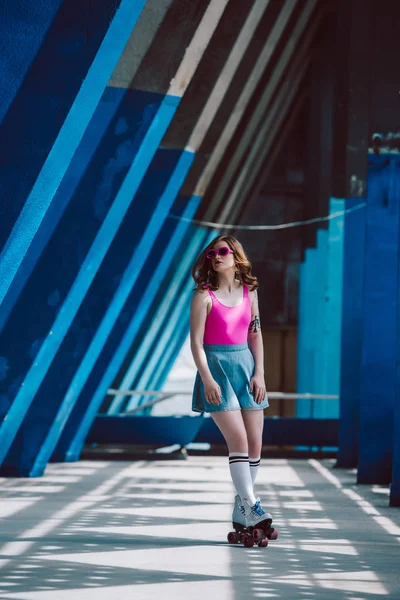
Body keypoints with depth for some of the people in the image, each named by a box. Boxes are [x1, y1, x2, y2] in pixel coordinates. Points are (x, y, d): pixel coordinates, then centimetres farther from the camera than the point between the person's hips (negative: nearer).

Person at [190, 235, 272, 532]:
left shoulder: (249, 292, 8)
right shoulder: (204, 296, -5)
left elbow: (255, 335, 11)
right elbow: (196, 342, -8)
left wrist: (259, 373, 1)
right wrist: (207, 379, -16)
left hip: (245, 365, 5)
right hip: (216, 366, -5)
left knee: (255, 442, 1)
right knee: (238, 439, -14)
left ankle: (241, 511, 10)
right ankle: (250, 506, -12)